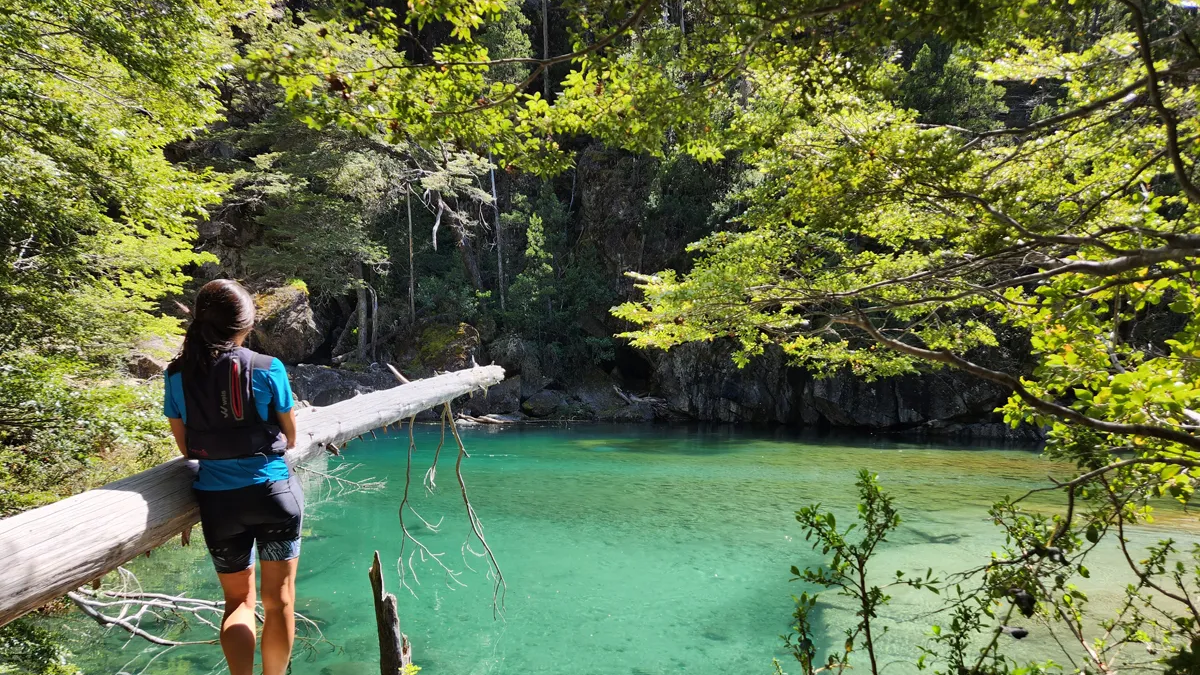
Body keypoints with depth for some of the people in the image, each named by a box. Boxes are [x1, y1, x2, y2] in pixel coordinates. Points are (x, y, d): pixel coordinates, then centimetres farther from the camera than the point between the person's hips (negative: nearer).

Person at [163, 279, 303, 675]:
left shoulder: (178, 376, -2)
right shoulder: (268, 370, -10)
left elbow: (186, 448, 6)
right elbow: (290, 439, 2)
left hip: (217, 499, 3)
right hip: (272, 492, -2)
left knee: (238, 600, 18)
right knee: (278, 599, 11)